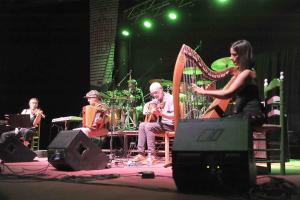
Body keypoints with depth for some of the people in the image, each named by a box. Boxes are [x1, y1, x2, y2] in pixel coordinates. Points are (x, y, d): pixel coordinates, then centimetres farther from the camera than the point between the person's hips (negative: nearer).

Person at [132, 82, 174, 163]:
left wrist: (161, 113, -36)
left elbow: (175, 116, -25)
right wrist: (145, 110, 6)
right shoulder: (158, 99, 11)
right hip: (161, 123, 9)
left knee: (148, 126, -24)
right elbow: (147, 104, 29)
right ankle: (141, 154, -6)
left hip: (169, 125, -9)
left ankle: (152, 155, -24)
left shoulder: (170, 99, -15)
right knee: (142, 125, -2)